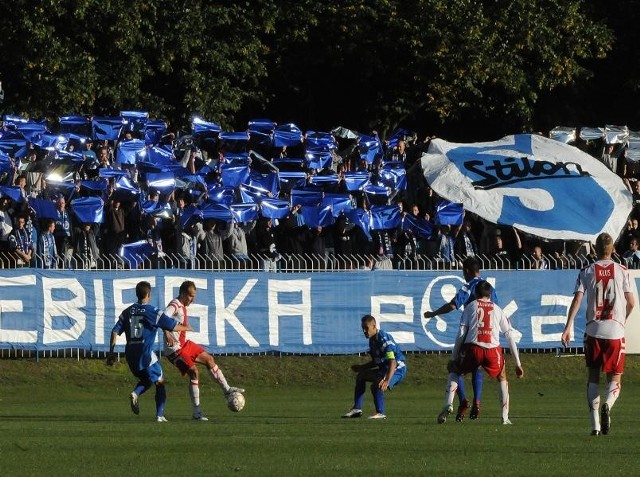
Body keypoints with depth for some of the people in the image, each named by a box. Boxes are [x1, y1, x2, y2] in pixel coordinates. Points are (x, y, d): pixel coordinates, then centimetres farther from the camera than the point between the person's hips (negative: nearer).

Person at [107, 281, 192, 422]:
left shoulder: (127, 312, 9)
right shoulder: (153, 312, -5)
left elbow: (115, 332, 5)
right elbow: (173, 326, -4)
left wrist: (111, 352, 9)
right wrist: (186, 328, 16)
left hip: (130, 353, 5)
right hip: (146, 353, -5)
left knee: (145, 379, 26)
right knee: (160, 382, 10)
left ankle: (135, 393, -7)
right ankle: (160, 415, 2)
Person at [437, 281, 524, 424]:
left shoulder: (470, 307, 17)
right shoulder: (497, 310, 22)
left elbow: (461, 334, 8)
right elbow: (510, 337, 18)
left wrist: (453, 358, 10)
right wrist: (518, 364, 21)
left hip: (473, 348, -1)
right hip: (493, 350, 1)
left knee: (454, 371, 24)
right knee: (502, 379, 27)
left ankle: (448, 404, 1)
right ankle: (505, 418, 18)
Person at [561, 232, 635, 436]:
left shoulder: (586, 272, 4)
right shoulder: (622, 271, 3)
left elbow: (577, 299, -6)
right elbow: (631, 302, 3)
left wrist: (568, 327, -8)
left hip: (593, 330, 1)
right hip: (615, 330, -1)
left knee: (593, 377, 12)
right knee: (614, 379, 6)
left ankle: (595, 425, 4)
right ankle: (607, 405, -28)